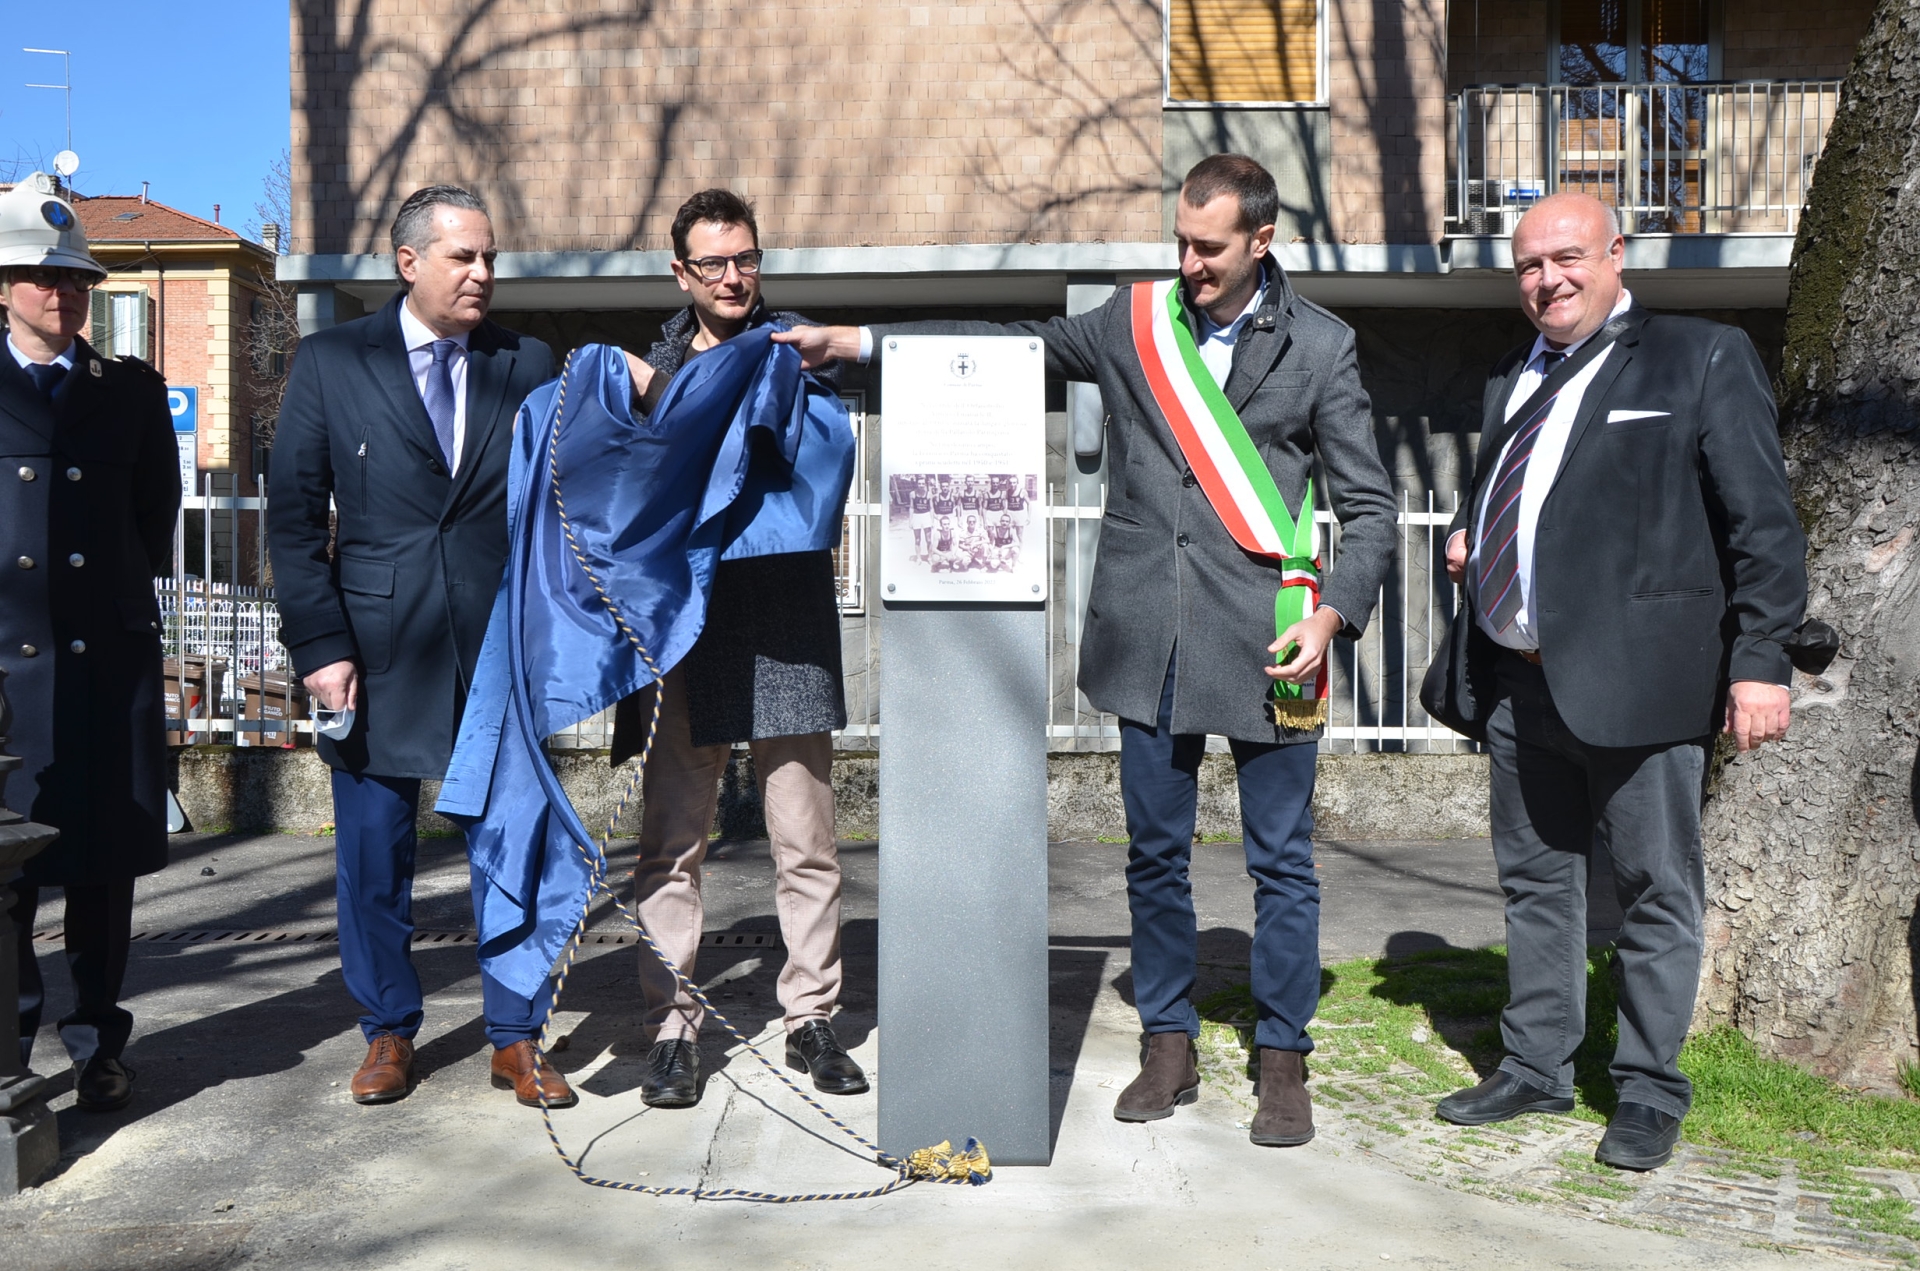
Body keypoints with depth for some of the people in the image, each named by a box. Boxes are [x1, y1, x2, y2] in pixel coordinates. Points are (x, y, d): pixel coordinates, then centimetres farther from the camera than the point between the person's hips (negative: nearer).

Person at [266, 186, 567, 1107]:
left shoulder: (529, 366, 7)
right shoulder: (331, 362, 3)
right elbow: (294, 516, 2)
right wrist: (320, 644, -7)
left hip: (503, 647, 1)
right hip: (378, 644, 0)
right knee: (373, 851, 8)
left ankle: (515, 1039, 18)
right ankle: (388, 1032, 26)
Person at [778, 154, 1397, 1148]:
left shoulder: (1319, 348, 2)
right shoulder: (1133, 322, 8)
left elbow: (1369, 506, 4)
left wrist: (1332, 613, -12)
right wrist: (858, 341, 8)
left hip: (1264, 644, -2)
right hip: (1149, 640, 3)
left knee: (1281, 861, 4)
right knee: (1155, 853, 10)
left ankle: (1282, 1063, 19)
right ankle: (1169, 1048, 25)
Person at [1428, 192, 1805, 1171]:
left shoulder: (1702, 358, -1)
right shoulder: (1511, 381, 17)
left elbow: (1762, 524, -5)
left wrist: (1760, 660, -12)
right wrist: (1465, 538, 10)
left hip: (1637, 678, -6)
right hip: (1520, 679, 6)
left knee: (1657, 890, 3)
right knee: (1535, 880, 14)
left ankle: (1650, 1092, 16)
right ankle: (1535, 1068, 27)